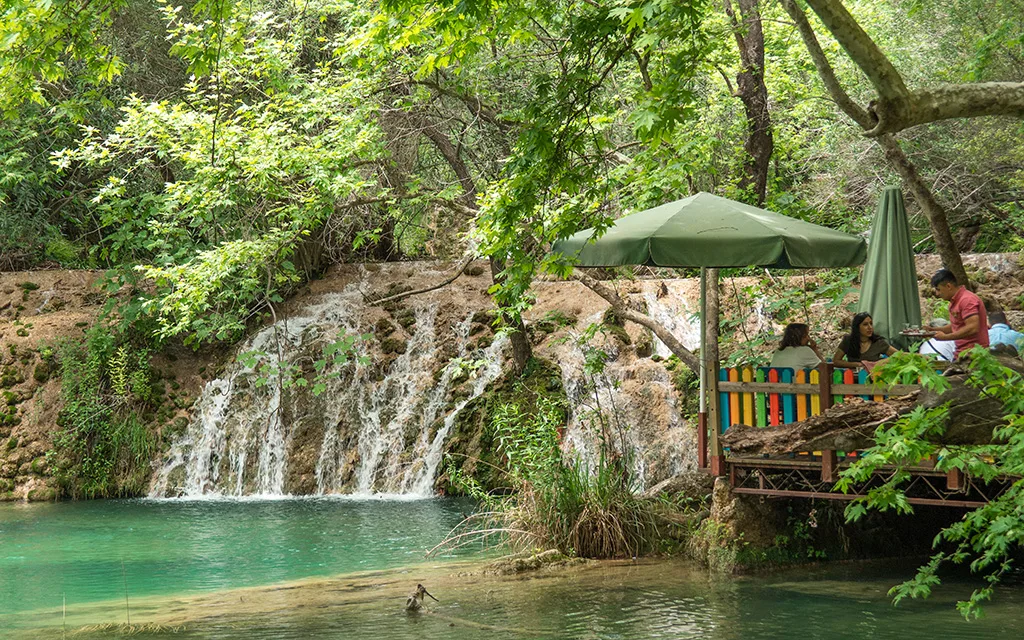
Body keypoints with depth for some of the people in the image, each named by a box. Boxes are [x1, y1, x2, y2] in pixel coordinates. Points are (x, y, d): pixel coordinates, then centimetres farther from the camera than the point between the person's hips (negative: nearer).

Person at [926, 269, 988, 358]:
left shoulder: (967, 300, -14)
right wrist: (933, 330, 14)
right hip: (961, 353, 9)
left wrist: (945, 337, -17)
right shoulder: (955, 302, 18)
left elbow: (973, 328, -22)